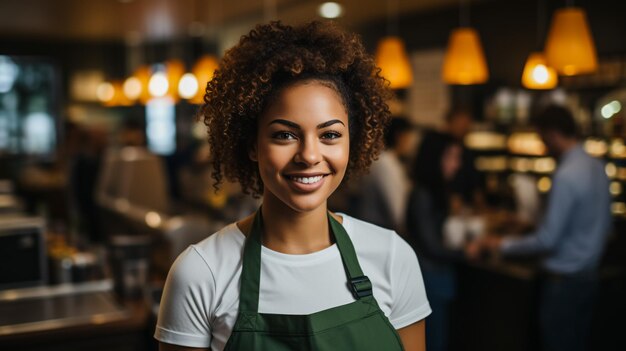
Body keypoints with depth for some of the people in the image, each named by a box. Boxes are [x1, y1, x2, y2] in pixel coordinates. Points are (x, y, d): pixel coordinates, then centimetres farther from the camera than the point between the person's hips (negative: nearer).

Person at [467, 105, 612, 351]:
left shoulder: (566, 175, -22)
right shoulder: (598, 167, 5)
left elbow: (547, 240, -21)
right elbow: (605, 224, 16)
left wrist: (501, 244, -11)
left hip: (564, 280, -9)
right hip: (589, 274, 9)